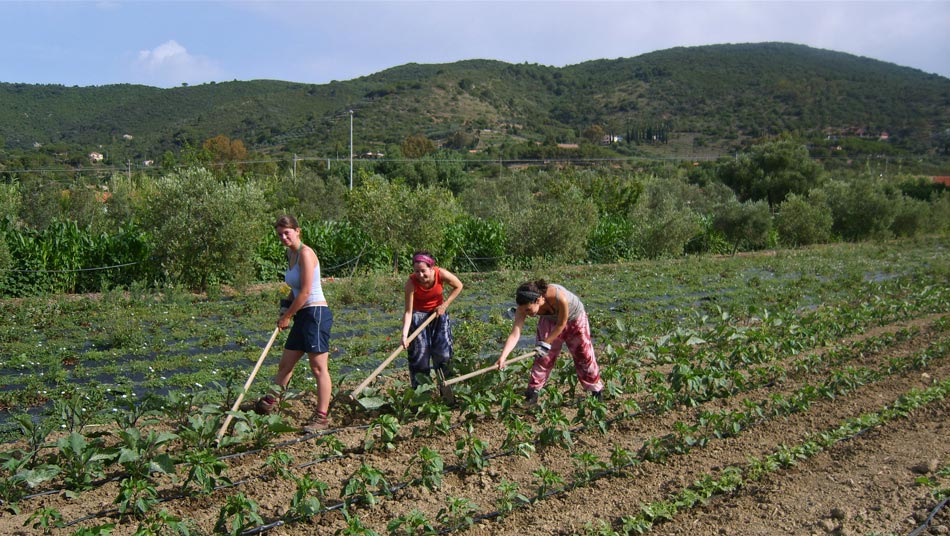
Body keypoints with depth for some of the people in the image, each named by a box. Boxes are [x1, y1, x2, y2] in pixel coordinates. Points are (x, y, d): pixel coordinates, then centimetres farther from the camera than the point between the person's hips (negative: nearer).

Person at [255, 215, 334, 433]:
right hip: (303, 316, 9)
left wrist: (287, 316, -6)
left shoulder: (305, 253, -12)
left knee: (318, 368, -5)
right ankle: (268, 403, 29)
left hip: (316, 313, -9)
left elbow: (305, 292, -16)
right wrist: (285, 308, 9)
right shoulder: (291, 254, 15)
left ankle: (322, 418, 0)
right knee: (285, 364, 17)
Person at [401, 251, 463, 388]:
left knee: (443, 351, 2)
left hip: (438, 312, 2)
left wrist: (445, 305, -14)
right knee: (419, 354, -4)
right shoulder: (411, 283, -30)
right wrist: (405, 335, -38)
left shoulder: (441, 274, -28)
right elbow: (408, 312, -29)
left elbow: (458, 286, -8)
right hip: (419, 314, -2)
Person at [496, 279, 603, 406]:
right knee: (543, 356, -6)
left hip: (573, 318, -3)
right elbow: (515, 335, -39)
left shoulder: (559, 298, -45)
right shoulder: (524, 306, -33)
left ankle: (596, 390, 23)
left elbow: (561, 325, -28)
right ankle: (533, 392, 6)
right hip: (550, 320, 3)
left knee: (584, 355, 5)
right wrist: (502, 357, -50)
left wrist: (546, 344, -28)